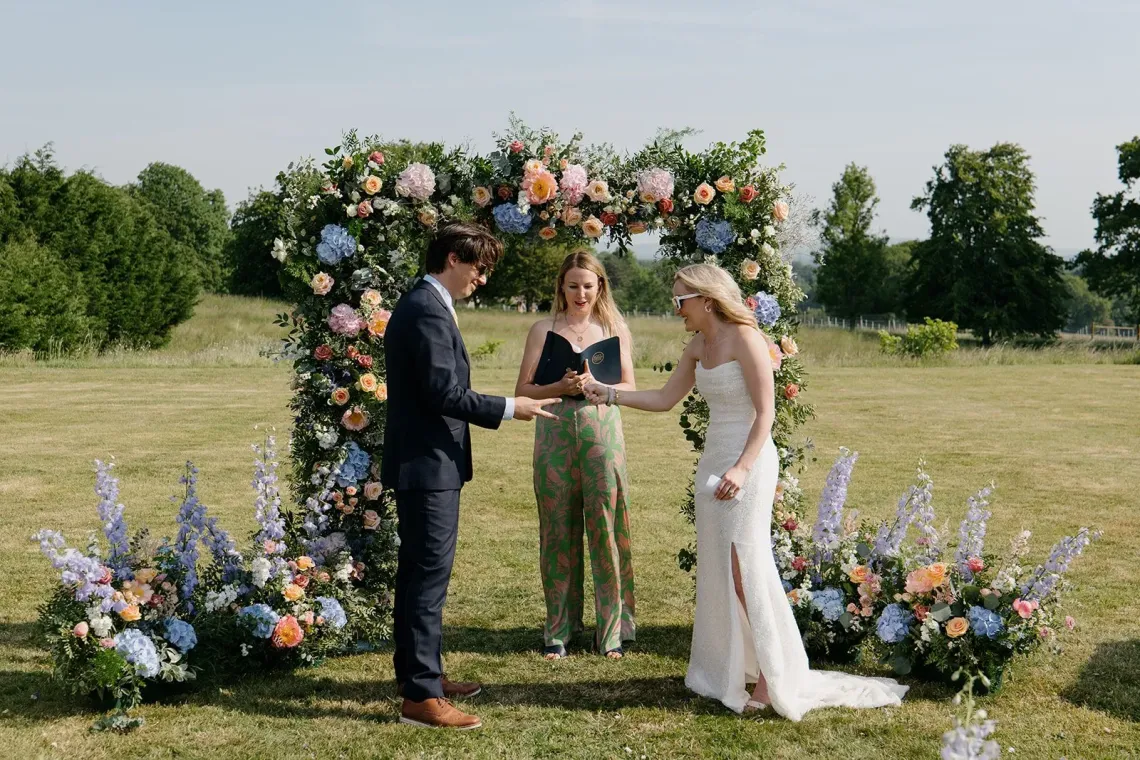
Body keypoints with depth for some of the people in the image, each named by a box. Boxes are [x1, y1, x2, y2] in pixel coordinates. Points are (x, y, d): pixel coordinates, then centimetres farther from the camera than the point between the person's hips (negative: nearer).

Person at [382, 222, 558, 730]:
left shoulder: (420, 304, 15)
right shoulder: (429, 311, -17)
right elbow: (444, 392, -23)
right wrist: (509, 408, -16)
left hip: (421, 462, 11)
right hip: (429, 464, -11)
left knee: (417, 572, 16)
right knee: (430, 575, -8)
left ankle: (415, 671, 27)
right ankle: (422, 695, -4)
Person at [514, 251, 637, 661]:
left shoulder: (615, 328, 7)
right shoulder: (544, 329, 6)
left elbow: (630, 388, 6)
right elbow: (523, 389, 3)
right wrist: (561, 387, -15)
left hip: (602, 431, 0)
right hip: (555, 432, 0)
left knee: (605, 529, -1)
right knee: (558, 531, 4)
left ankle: (611, 630, 10)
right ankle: (559, 629, 15)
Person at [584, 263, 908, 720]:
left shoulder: (744, 339, -14)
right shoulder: (698, 347, 10)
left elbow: (765, 413, -17)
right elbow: (665, 399, 17)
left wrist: (743, 468, -25)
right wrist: (610, 394, 11)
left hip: (747, 462, -8)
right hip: (713, 460, 8)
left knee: (744, 567, -8)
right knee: (717, 567, 10)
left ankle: (773, 675, 1)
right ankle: (726, 670, 20)